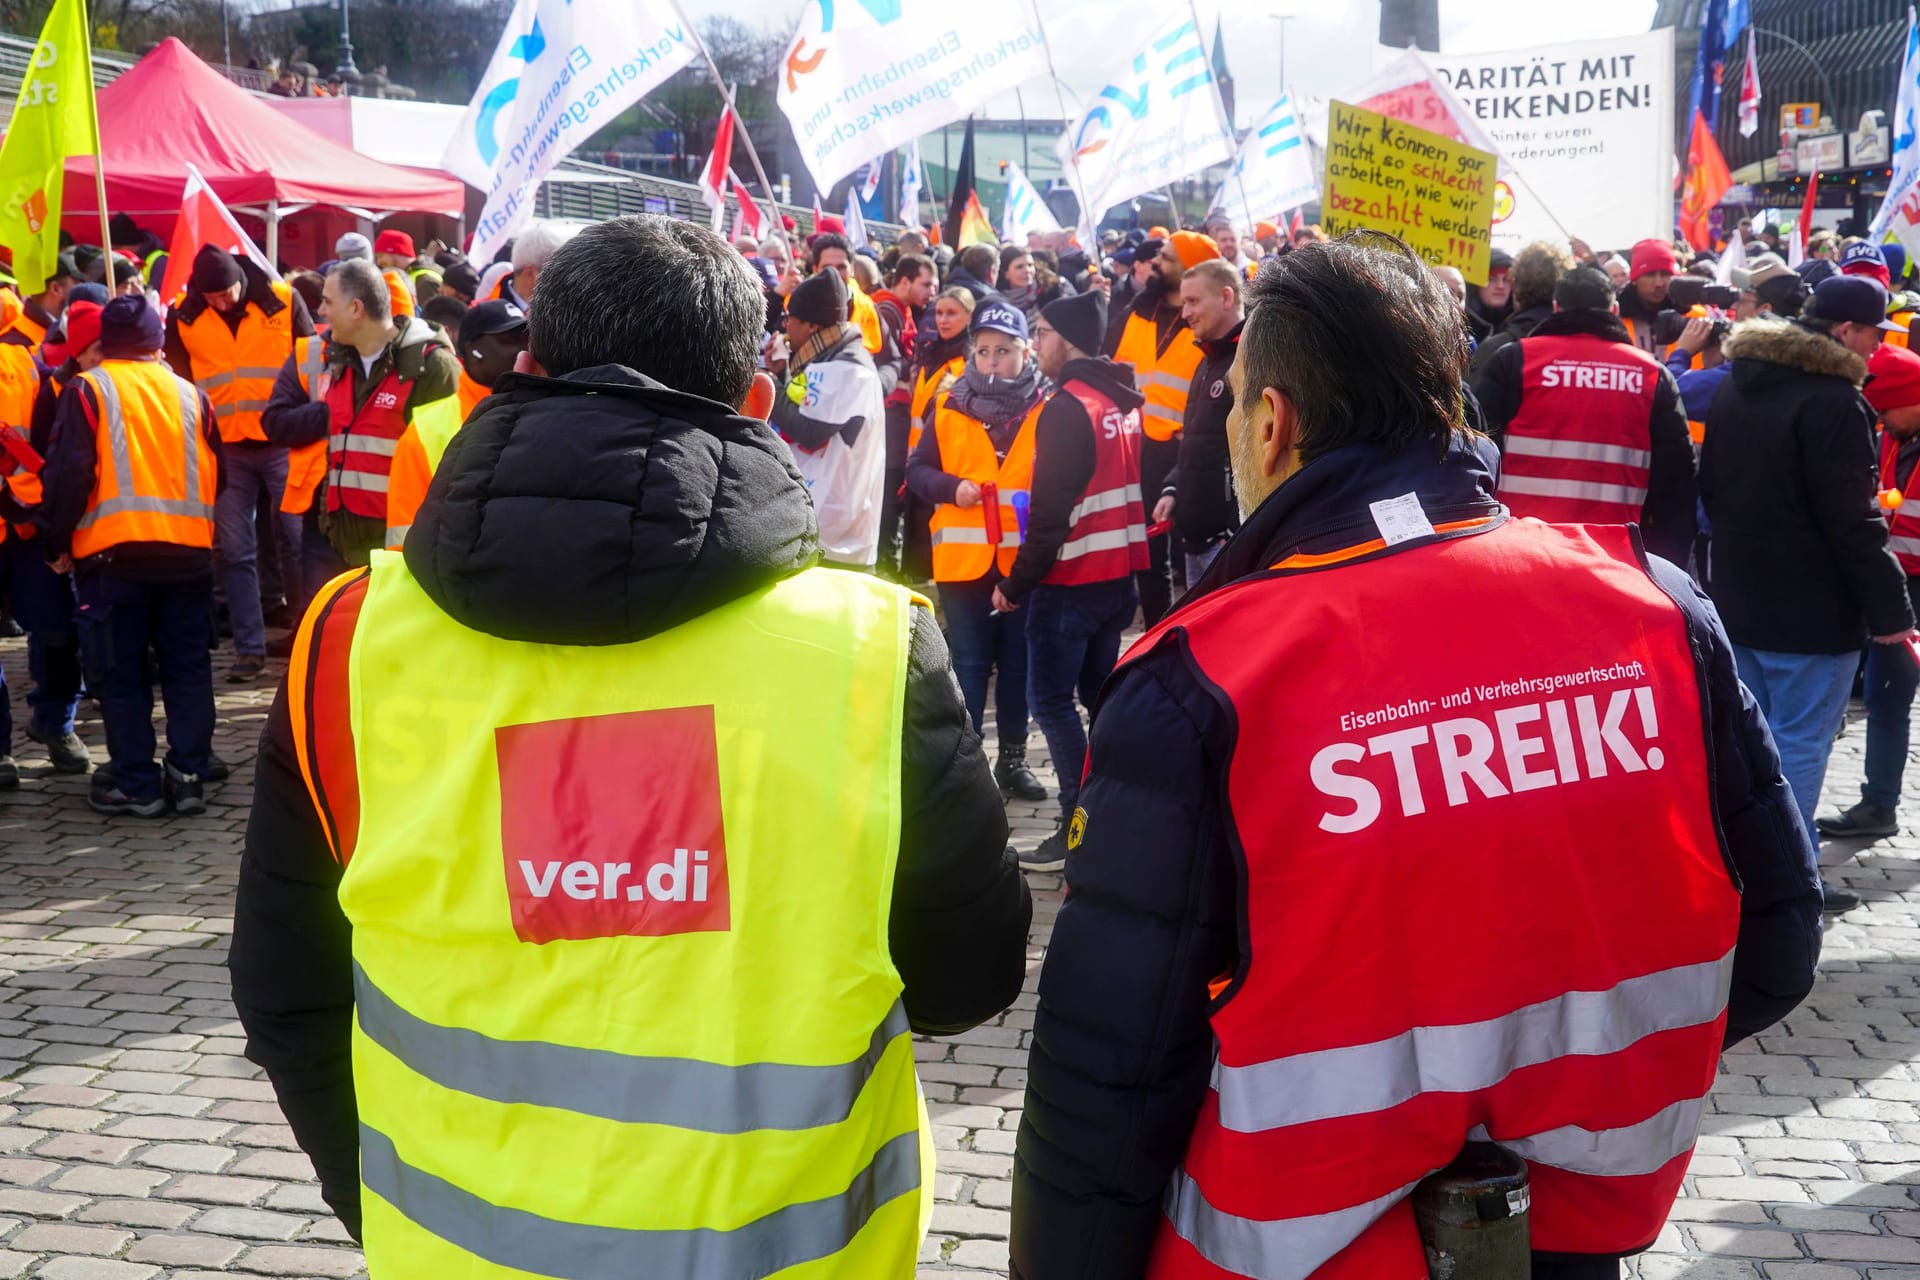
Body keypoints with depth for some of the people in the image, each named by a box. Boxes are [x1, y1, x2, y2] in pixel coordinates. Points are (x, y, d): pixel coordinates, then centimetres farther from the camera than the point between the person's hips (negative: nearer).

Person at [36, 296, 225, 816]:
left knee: (120, 673, 6)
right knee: (188, 668, 11)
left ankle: (136, 784, 7)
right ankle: (188, 775, 9)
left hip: (114, 553, -3)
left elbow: (68, 474, -7)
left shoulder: (88, 389, 0)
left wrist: (55, 542, 3)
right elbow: (218, 472, 14)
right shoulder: (189, 393, 12)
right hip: (189, 549, 3)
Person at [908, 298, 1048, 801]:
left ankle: (1013, 758, 25)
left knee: (1018, 662, 12)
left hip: (1023, 559, 0)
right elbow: (916, 469, 7)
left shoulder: (1046, 410, -3)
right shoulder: (951, 409, 1)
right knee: (969, 664, 5)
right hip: (964, 559, 0)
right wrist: (952, 487, -11)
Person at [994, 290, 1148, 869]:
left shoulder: (1067, 408, -16)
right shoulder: (1127, 401, 9)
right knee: (1101, 695, 16)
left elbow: (1050, 510, -19)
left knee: (1051, 699, -3)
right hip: (1122, 575, 9)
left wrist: (1017, 583, -11)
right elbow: (1144, 483, 16)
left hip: (1070, 579, -8)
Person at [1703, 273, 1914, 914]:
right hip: (1813, 613, -8)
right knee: (1801, 742, -1)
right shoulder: (1832, 401, -18)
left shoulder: (1736, 386, 10)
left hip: (1738, 597, 8)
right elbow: (1850, 519, -21)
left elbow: (1710, 486, 19)